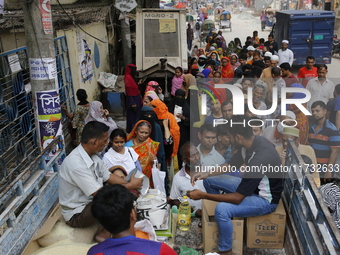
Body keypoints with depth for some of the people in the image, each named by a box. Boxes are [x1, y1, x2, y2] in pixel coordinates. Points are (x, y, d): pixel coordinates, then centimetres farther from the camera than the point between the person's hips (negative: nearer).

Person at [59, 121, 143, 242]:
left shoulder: (92, 155, -2)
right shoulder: (76, 163, -30)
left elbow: (108, 176, 6)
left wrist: (130, 185, -9)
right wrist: (130, 185, -20)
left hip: (91, 201, 9)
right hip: (76, 215, -9)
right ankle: (106, 234, 0)